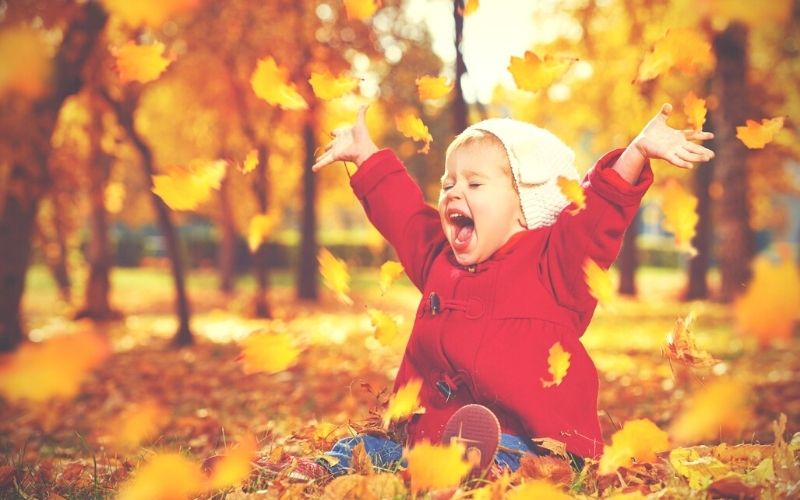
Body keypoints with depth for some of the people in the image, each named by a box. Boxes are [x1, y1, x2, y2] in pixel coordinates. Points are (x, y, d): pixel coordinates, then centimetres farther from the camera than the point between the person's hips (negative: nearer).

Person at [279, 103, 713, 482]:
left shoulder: (549, 258, 1)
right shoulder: (440, 260, 21)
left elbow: (600, 212, -14)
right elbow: (401, 209, 36)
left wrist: (637, 152, -28)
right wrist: (366, 155, 45)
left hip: (522, 442, -6)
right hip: (429, 437, 7)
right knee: (350, 451, -9)